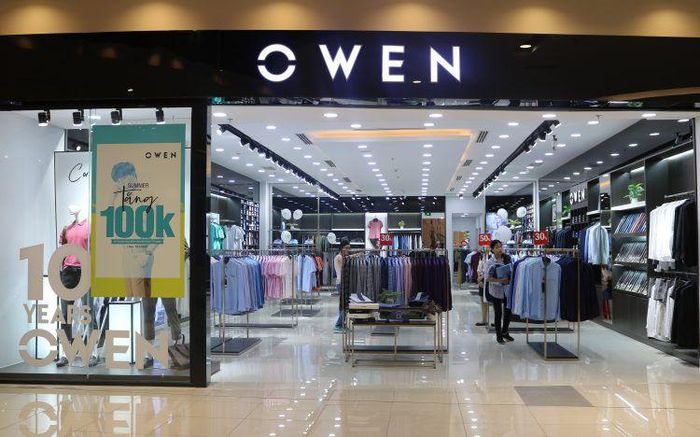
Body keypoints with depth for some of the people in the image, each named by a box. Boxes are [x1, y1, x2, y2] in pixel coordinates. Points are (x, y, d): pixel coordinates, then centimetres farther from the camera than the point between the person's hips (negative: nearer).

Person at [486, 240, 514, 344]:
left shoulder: (507, 259, -2)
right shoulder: (490, 262, -11)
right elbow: (488, 278, -12)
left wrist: (510, 279, -11)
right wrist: (500, 280, -24)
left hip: (507, 289, 3)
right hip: (496, 290, -3)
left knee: (508, 311, 11)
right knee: (498, 313, 6)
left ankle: (505, 332, 33)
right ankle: (499, 335, 21)